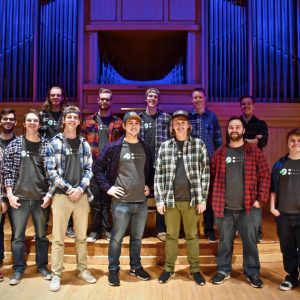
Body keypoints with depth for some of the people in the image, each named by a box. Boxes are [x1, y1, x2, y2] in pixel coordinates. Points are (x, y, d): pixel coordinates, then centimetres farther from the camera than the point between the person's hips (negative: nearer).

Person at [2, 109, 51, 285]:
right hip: (19, 198, 0)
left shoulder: (46, 145, 2)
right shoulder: (14, 144, 2)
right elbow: (7, 171, 0)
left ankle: (42, 266, 27)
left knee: (42, 235, 11)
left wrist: (49, 195, -4)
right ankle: (18, 269, 23)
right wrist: (10, 194, -6)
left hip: (41, 198, 0)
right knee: (18, 236, 8)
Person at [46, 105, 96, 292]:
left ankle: (83, 269, 27)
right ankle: (56, 275, 16)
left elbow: (89, 170, 6)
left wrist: (80, 188, -9)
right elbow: (51, 171, -6)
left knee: (82, 236, 13)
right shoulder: (55, 142, 0)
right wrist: (69, 189, -12)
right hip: (61, 196, -3)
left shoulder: (84, 144, 9)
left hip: (81, 196, 3)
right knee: (58, 238, 3)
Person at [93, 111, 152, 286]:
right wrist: (107, 187, -8)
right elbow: (98, 167, -2)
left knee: (137, 237, 16)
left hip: (141, 202, 4)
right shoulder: (114, 147, -7)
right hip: (121, 202, -4)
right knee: (117, 238, 6)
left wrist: (149, 185, 9)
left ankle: (136, 267, 33)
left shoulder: (145, 148, 7)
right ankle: (113, 269, 24)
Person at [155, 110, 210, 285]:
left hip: (192, 200, -1)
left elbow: (205, 173, -1)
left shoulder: (199, 145, 0)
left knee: (192, 235, 11)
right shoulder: (165, 147, 3)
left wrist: (202, 200, -5)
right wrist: (159, 200, -1)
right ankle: (169, 269, 26)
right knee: (171, 235, 12)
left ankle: (195, 270, 26)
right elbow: (159, 175, 3)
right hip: (170, 200, 1)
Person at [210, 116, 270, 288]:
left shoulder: (254, 152, 1)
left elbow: (265, 176, -1)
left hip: (249, 208, -1)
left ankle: (253, 272, 29)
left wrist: (261, 199, -7)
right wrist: (215, 200, 1)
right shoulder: (220, 153, 5)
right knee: (225, 242, 13)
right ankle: (223, 270, 30)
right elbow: (212, 177, 7)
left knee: (250, 242, 10)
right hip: (225, 208, 1)